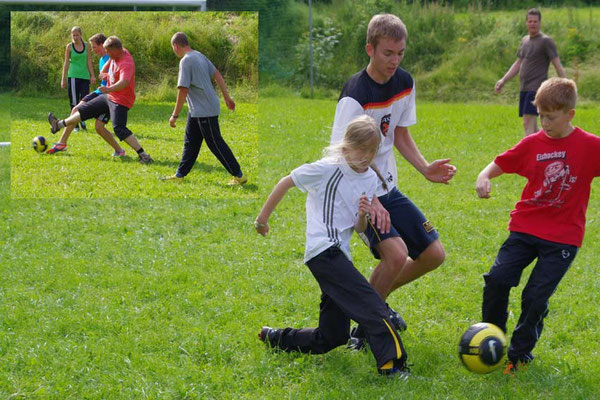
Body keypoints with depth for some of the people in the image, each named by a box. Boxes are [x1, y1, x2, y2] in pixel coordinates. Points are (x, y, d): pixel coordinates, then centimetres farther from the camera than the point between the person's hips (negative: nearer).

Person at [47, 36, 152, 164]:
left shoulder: (127, 64, -28)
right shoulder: (119, 53, 0)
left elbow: (124, 82, -46)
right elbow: (110, 60, 25)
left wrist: (109, 89, -61)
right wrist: (104, 71, 10)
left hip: (120, 101, -10)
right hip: (109, 96, 10)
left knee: (119, 129, -22)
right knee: (85, 110, 19)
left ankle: (143, 155, -21)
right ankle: (59, 124, 36)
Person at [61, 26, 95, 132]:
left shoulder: (86, 46, 8)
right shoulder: (69, 47, 2)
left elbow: (89, 61, 9)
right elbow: (66, 63, 3)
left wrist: (92, 75, 3)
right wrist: (63, 79, 1)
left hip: (85, 76, 2)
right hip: (73, 76, -2)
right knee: (74, 102, -2)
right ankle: (75, 125, 5)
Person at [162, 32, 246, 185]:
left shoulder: (186, 61, -19)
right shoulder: (199, 55, 9)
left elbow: (183, 90, -22)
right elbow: (217, 74, 15)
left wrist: (175, 115, -16)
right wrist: (227, 96, 22)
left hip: (205, 110, -10)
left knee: (215, 144, -3)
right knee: (190, 142, 15)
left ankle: (238, 175, 4)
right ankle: (180, 175, 22)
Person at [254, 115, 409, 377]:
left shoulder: (370, 178, 11)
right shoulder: (327, 169, -8)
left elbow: (359, 229, 13)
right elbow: (285, 183, 2)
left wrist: (363, 215, -10)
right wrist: (263, 218, 8)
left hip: (340, 254, 8)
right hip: (324, 250, -8)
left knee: (332, 337, 12)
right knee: (371, 304, -23)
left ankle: (273, 338, 28)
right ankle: (392, 363, -28)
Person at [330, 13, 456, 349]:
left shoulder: (404, 83, 1)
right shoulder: (355, 97, -24)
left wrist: (425, 168, -1)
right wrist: (370, 201, -38)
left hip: (388, 188, 8)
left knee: (433, 254, 6)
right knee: (397, 254, -27)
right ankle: (364, 326, -6)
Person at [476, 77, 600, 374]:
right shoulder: (533, 144, 1)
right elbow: (500, 164, 7)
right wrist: (484, 177, -13)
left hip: (563, 238, -3)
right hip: (525, 227, 3)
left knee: (536, 296, -6)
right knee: (497, 279, -9)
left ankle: (520, 353, 16)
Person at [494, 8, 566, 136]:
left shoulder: (546, 41, -7)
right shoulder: (525, 40, 16)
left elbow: (558, 66, -10)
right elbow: (518, 64, 23)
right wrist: (503, 81, 13)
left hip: (537, 89, -8)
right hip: (525, 89, 8)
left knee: (528, 124, -16)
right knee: (532, 126, 12)